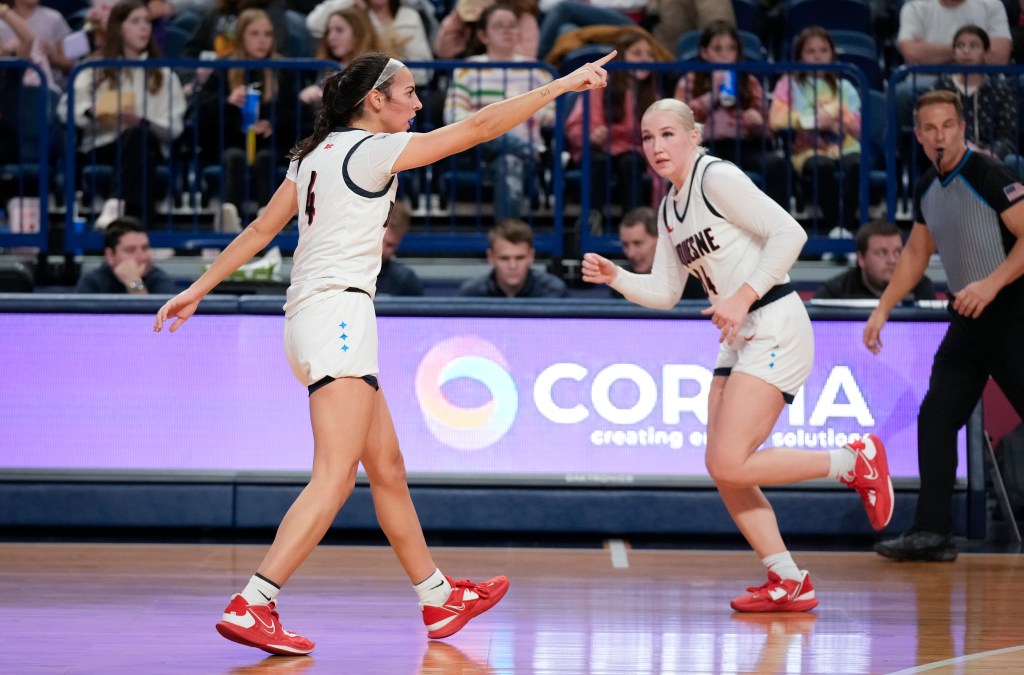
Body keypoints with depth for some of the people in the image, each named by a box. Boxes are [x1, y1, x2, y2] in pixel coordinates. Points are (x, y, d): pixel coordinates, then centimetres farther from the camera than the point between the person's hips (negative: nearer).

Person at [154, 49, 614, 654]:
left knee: (388, 467, 17)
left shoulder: (316, 153, 16)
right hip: (337, 309, -10)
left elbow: (261, 229, 18)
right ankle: (251, 606, -25)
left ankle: (440, 600, 26)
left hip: (310, 316, 10)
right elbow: (478, 128, -9)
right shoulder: (369, 150, -9)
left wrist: (200, 288, 23)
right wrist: (562, 84, -4)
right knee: (335, 479, -15)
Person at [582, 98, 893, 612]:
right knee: (722, 469, 3)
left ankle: (855, 461, -1)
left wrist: (743, 297, -22)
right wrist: (615, 277, 2)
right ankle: (788, 583, 9)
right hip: (739, 340, 9)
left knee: (729, 464, -17)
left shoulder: (718, 178, -11)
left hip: (775, 328, -9)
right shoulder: (670, 210, 16)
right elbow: (664, 293, 19)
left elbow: (789, 233, -18)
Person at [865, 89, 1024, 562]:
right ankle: (933, 532, 4)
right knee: (935, 418, 3)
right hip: (968, 318, 8)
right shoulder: (927, 189, 10)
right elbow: (916, 253, 23)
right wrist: (883, 309, 18)